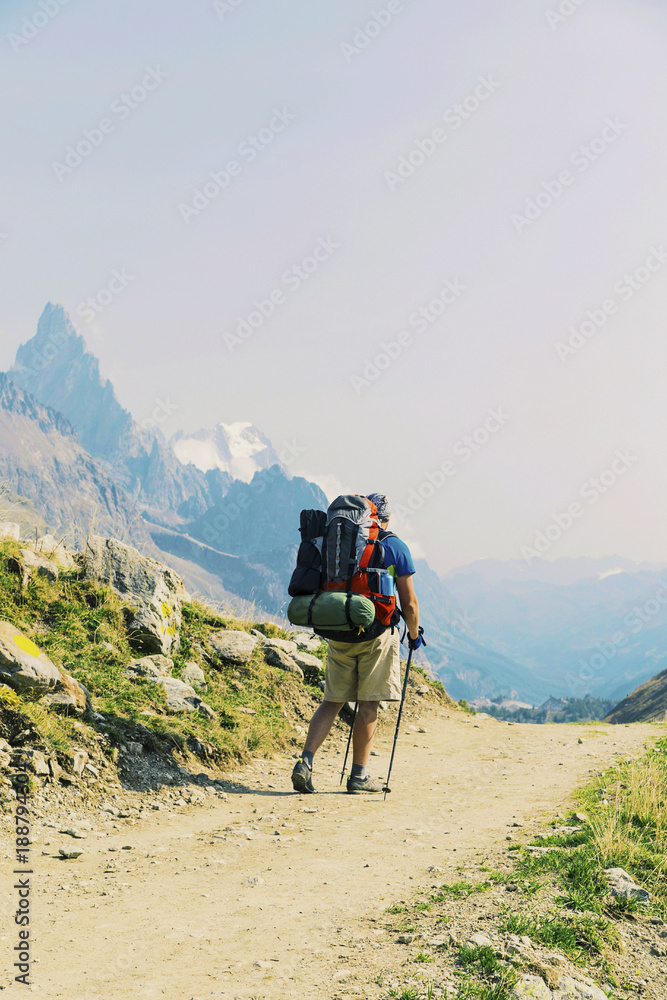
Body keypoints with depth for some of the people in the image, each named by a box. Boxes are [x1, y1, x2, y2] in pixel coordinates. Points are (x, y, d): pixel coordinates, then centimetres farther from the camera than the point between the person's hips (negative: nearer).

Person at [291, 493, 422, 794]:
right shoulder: (395, 547, 0)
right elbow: (408, 602, 0)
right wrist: (414, 635, 15)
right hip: (376, 632, -3)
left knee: (332, 700, 10)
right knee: (368, 704, 4)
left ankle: (305, 761, -4)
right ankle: (358, 775, 9)